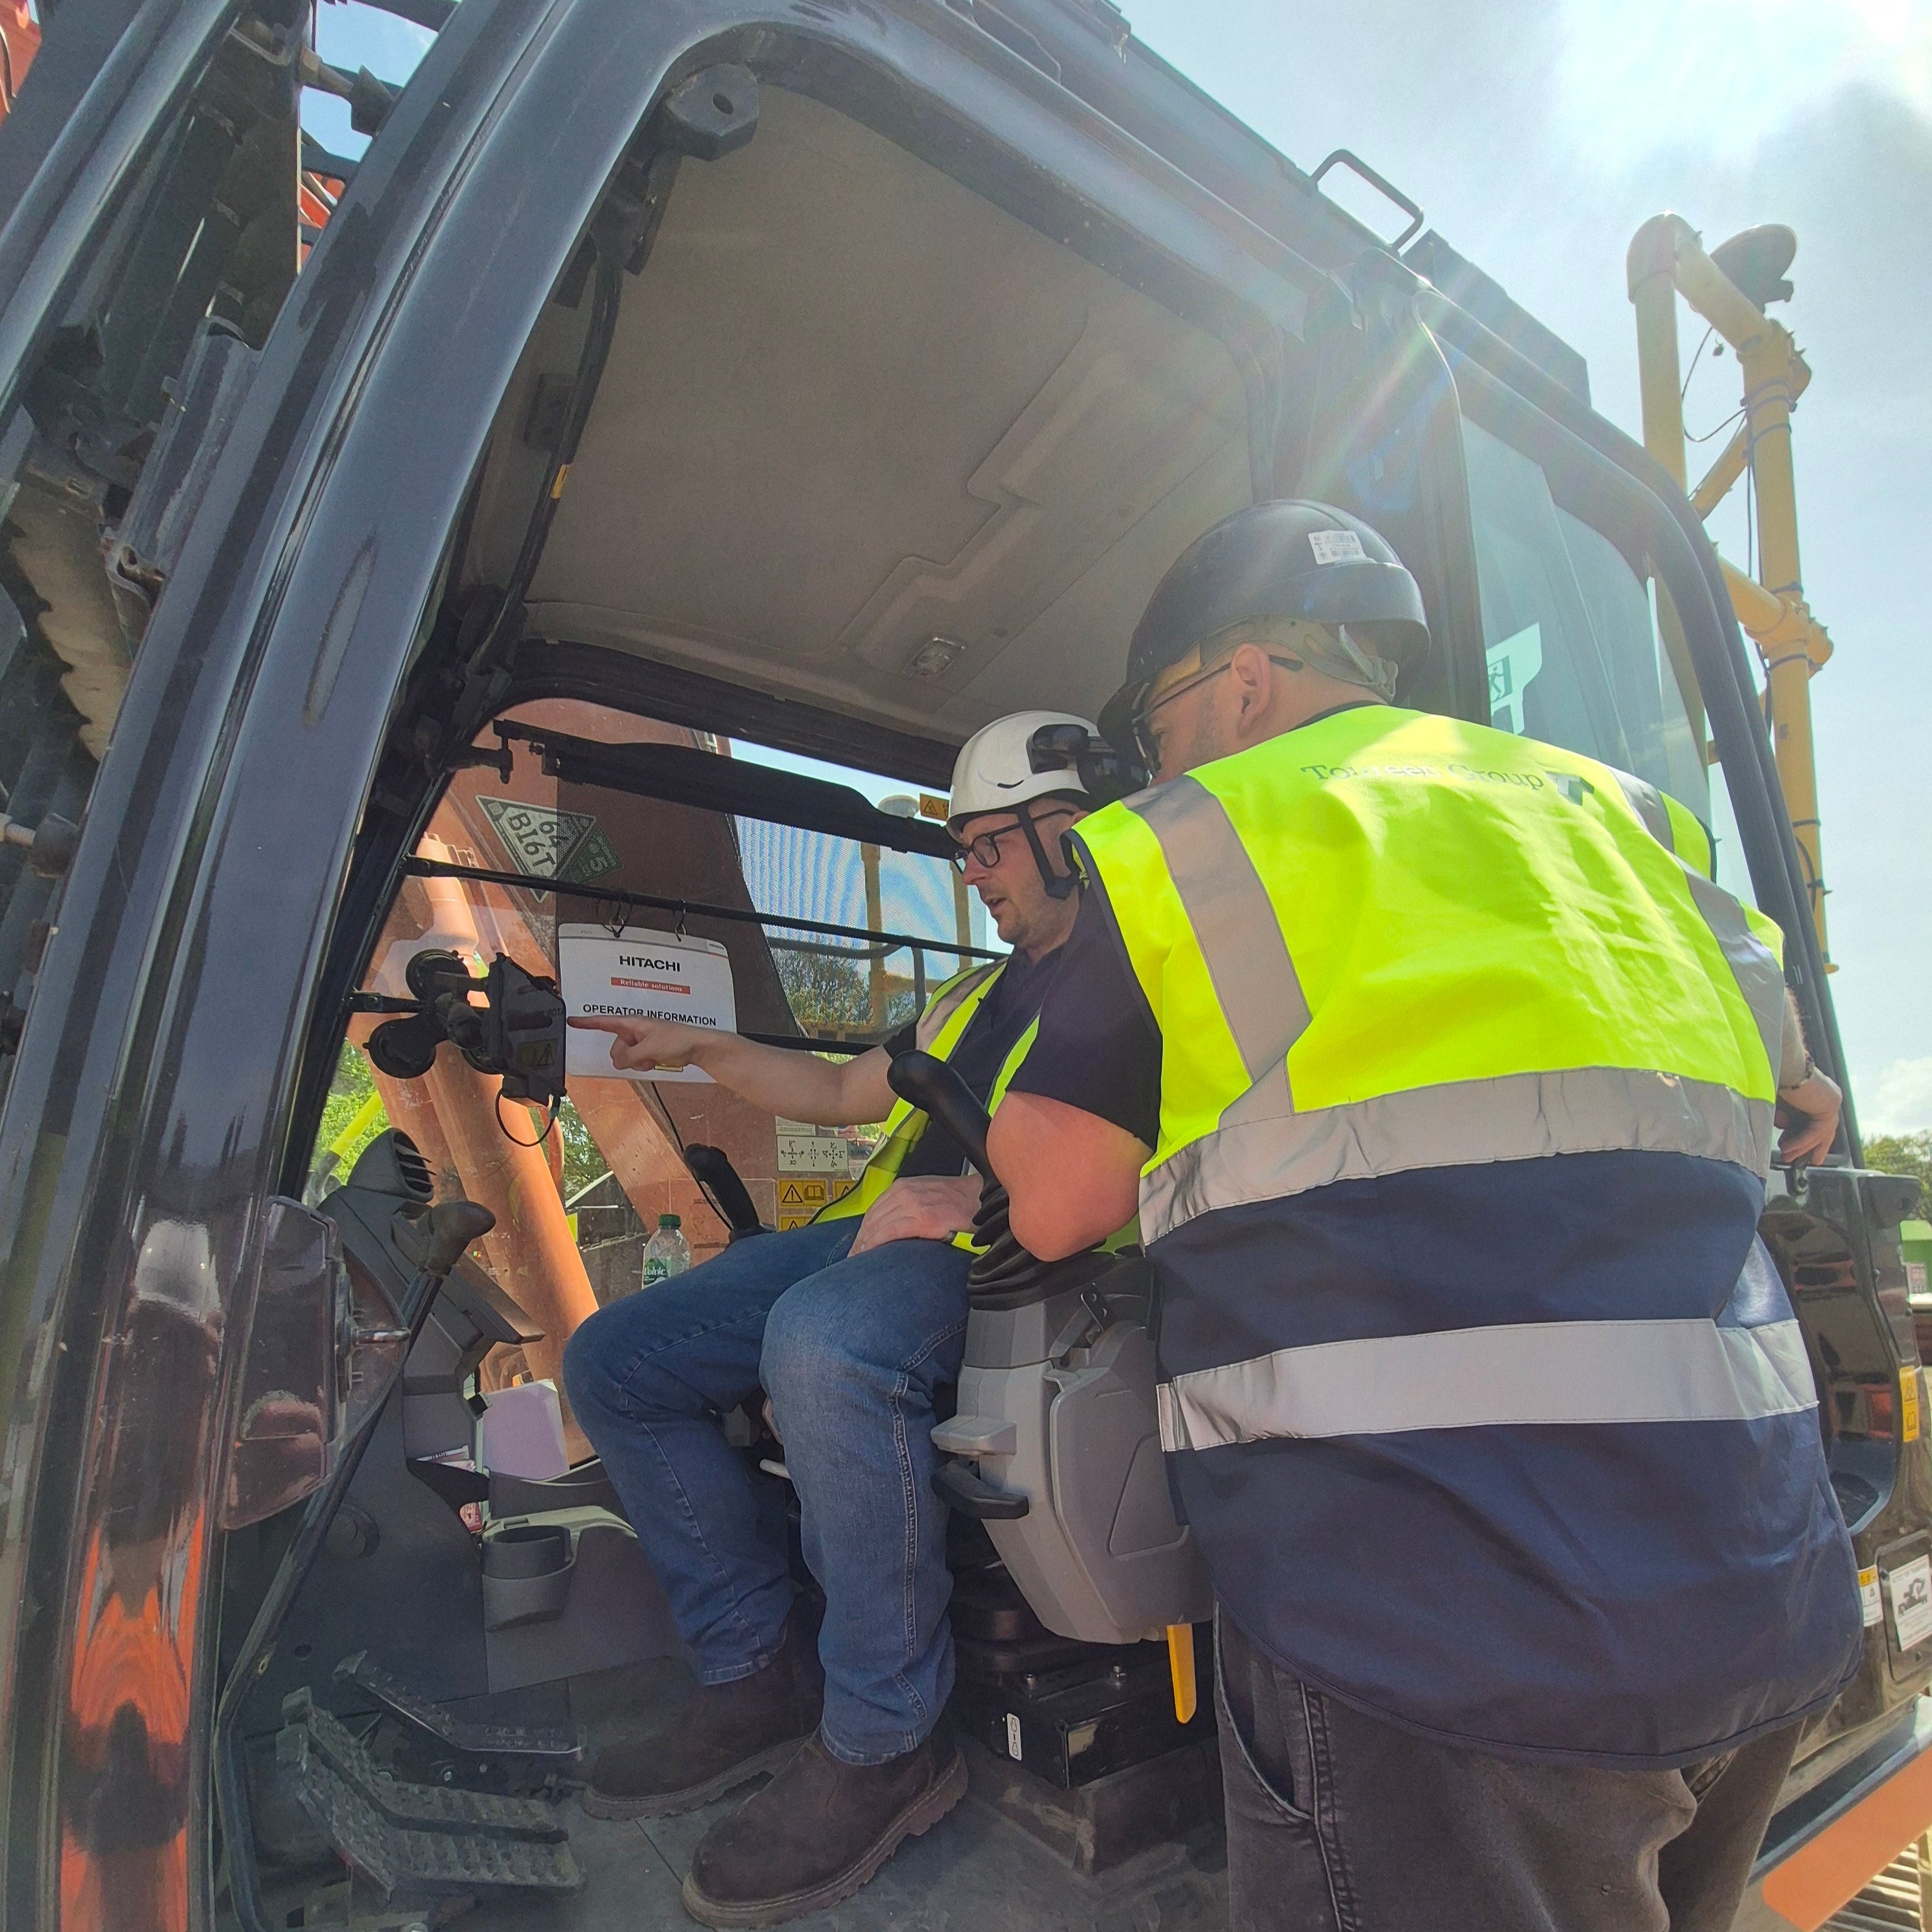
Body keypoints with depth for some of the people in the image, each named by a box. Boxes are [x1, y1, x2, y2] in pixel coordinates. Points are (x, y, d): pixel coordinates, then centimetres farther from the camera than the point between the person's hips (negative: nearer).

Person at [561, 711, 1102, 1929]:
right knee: (612, 1361, 3)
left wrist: (980, 1193, -24)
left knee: (822, 1344, -39)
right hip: (888, 1232, 9)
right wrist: (701, 1049, 27)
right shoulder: (978, 992, 28)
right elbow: (848, 1092, 32)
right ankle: (762, 1679, 9)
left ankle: (886, 1747, -15)